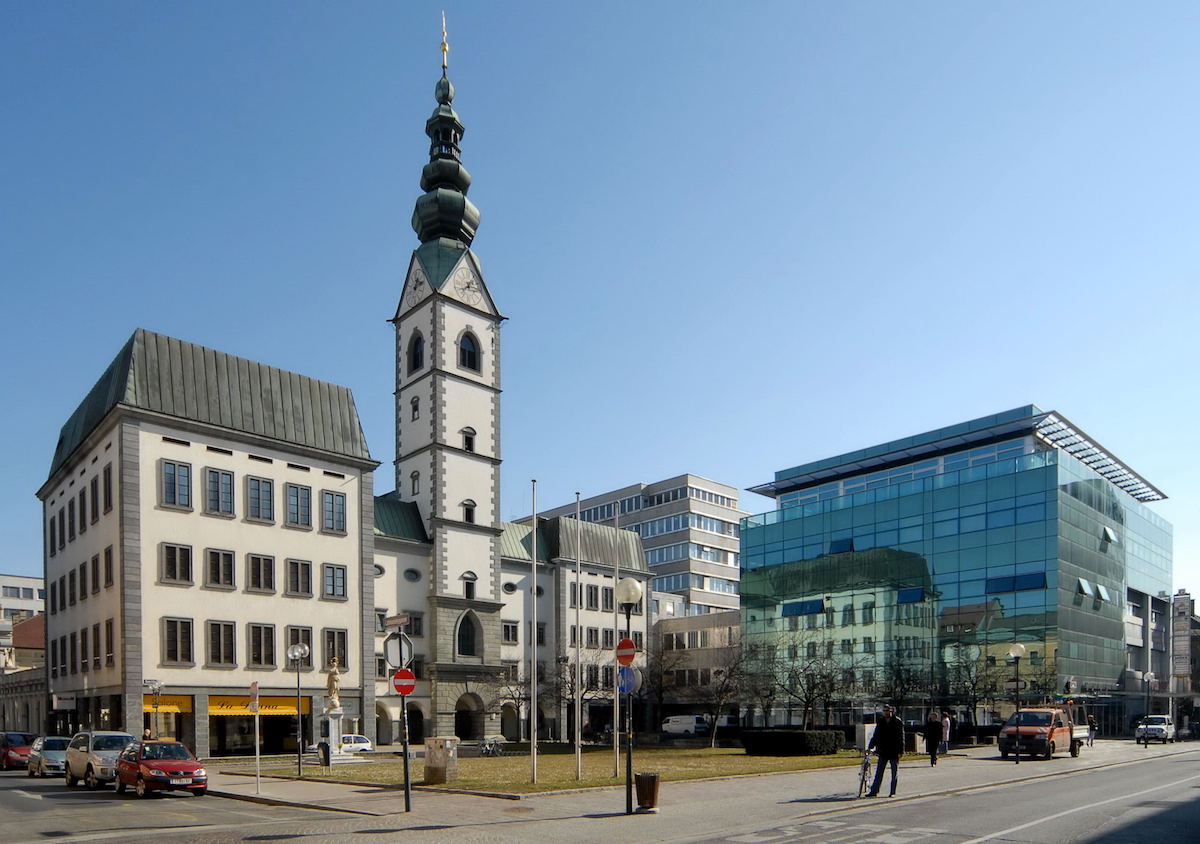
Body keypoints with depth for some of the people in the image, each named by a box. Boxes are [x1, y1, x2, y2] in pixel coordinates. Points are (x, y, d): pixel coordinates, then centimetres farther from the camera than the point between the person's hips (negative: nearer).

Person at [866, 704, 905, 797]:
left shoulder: (897, 722, -4)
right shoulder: (880, 722, 7)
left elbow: (901, 737, -5)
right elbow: (876, 736, 13)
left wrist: (901, 751, -12)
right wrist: (870, 747, 5)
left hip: (894, 753, -3)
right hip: (883, 752, 3)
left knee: (894, 773, 7)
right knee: (879, 773, 1)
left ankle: (892, 792, 16)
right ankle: (874, 791, 2)